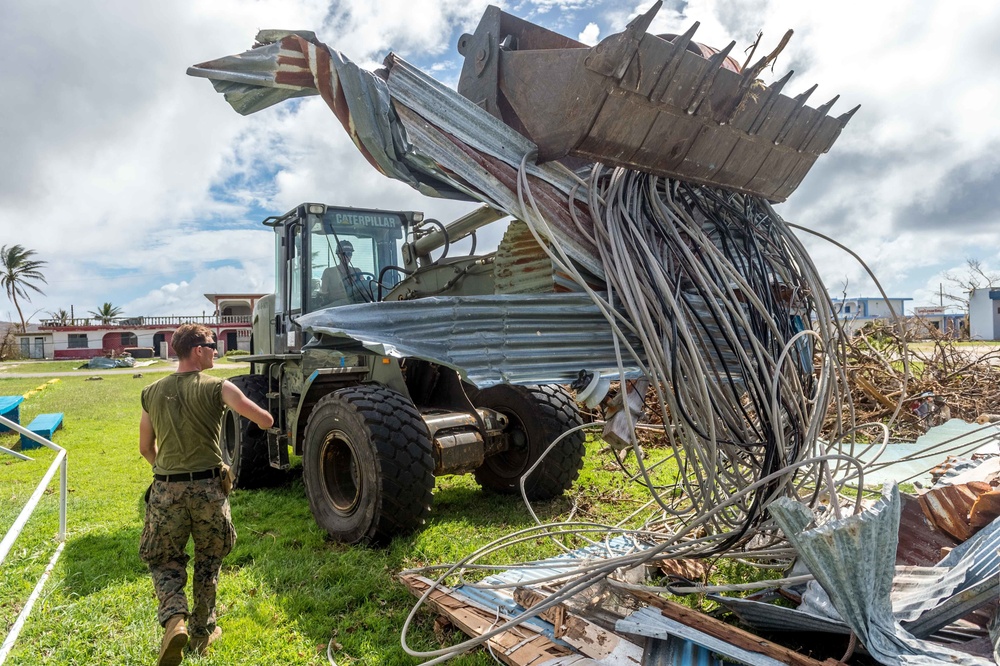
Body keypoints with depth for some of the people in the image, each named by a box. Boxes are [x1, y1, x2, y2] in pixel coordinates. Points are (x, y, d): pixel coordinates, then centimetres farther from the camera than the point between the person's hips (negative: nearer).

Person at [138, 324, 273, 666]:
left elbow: (145, 448, 14)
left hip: (166, 489, 2)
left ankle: (175, 618, -6)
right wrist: (266, 421, 8)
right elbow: (265, 420, -16)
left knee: (164, 561, 19)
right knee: (208, 561, 20)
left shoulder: (152, 392, 5)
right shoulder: (217, 387, -8)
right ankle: (203, 632, 29)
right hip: (208, 487, -2)